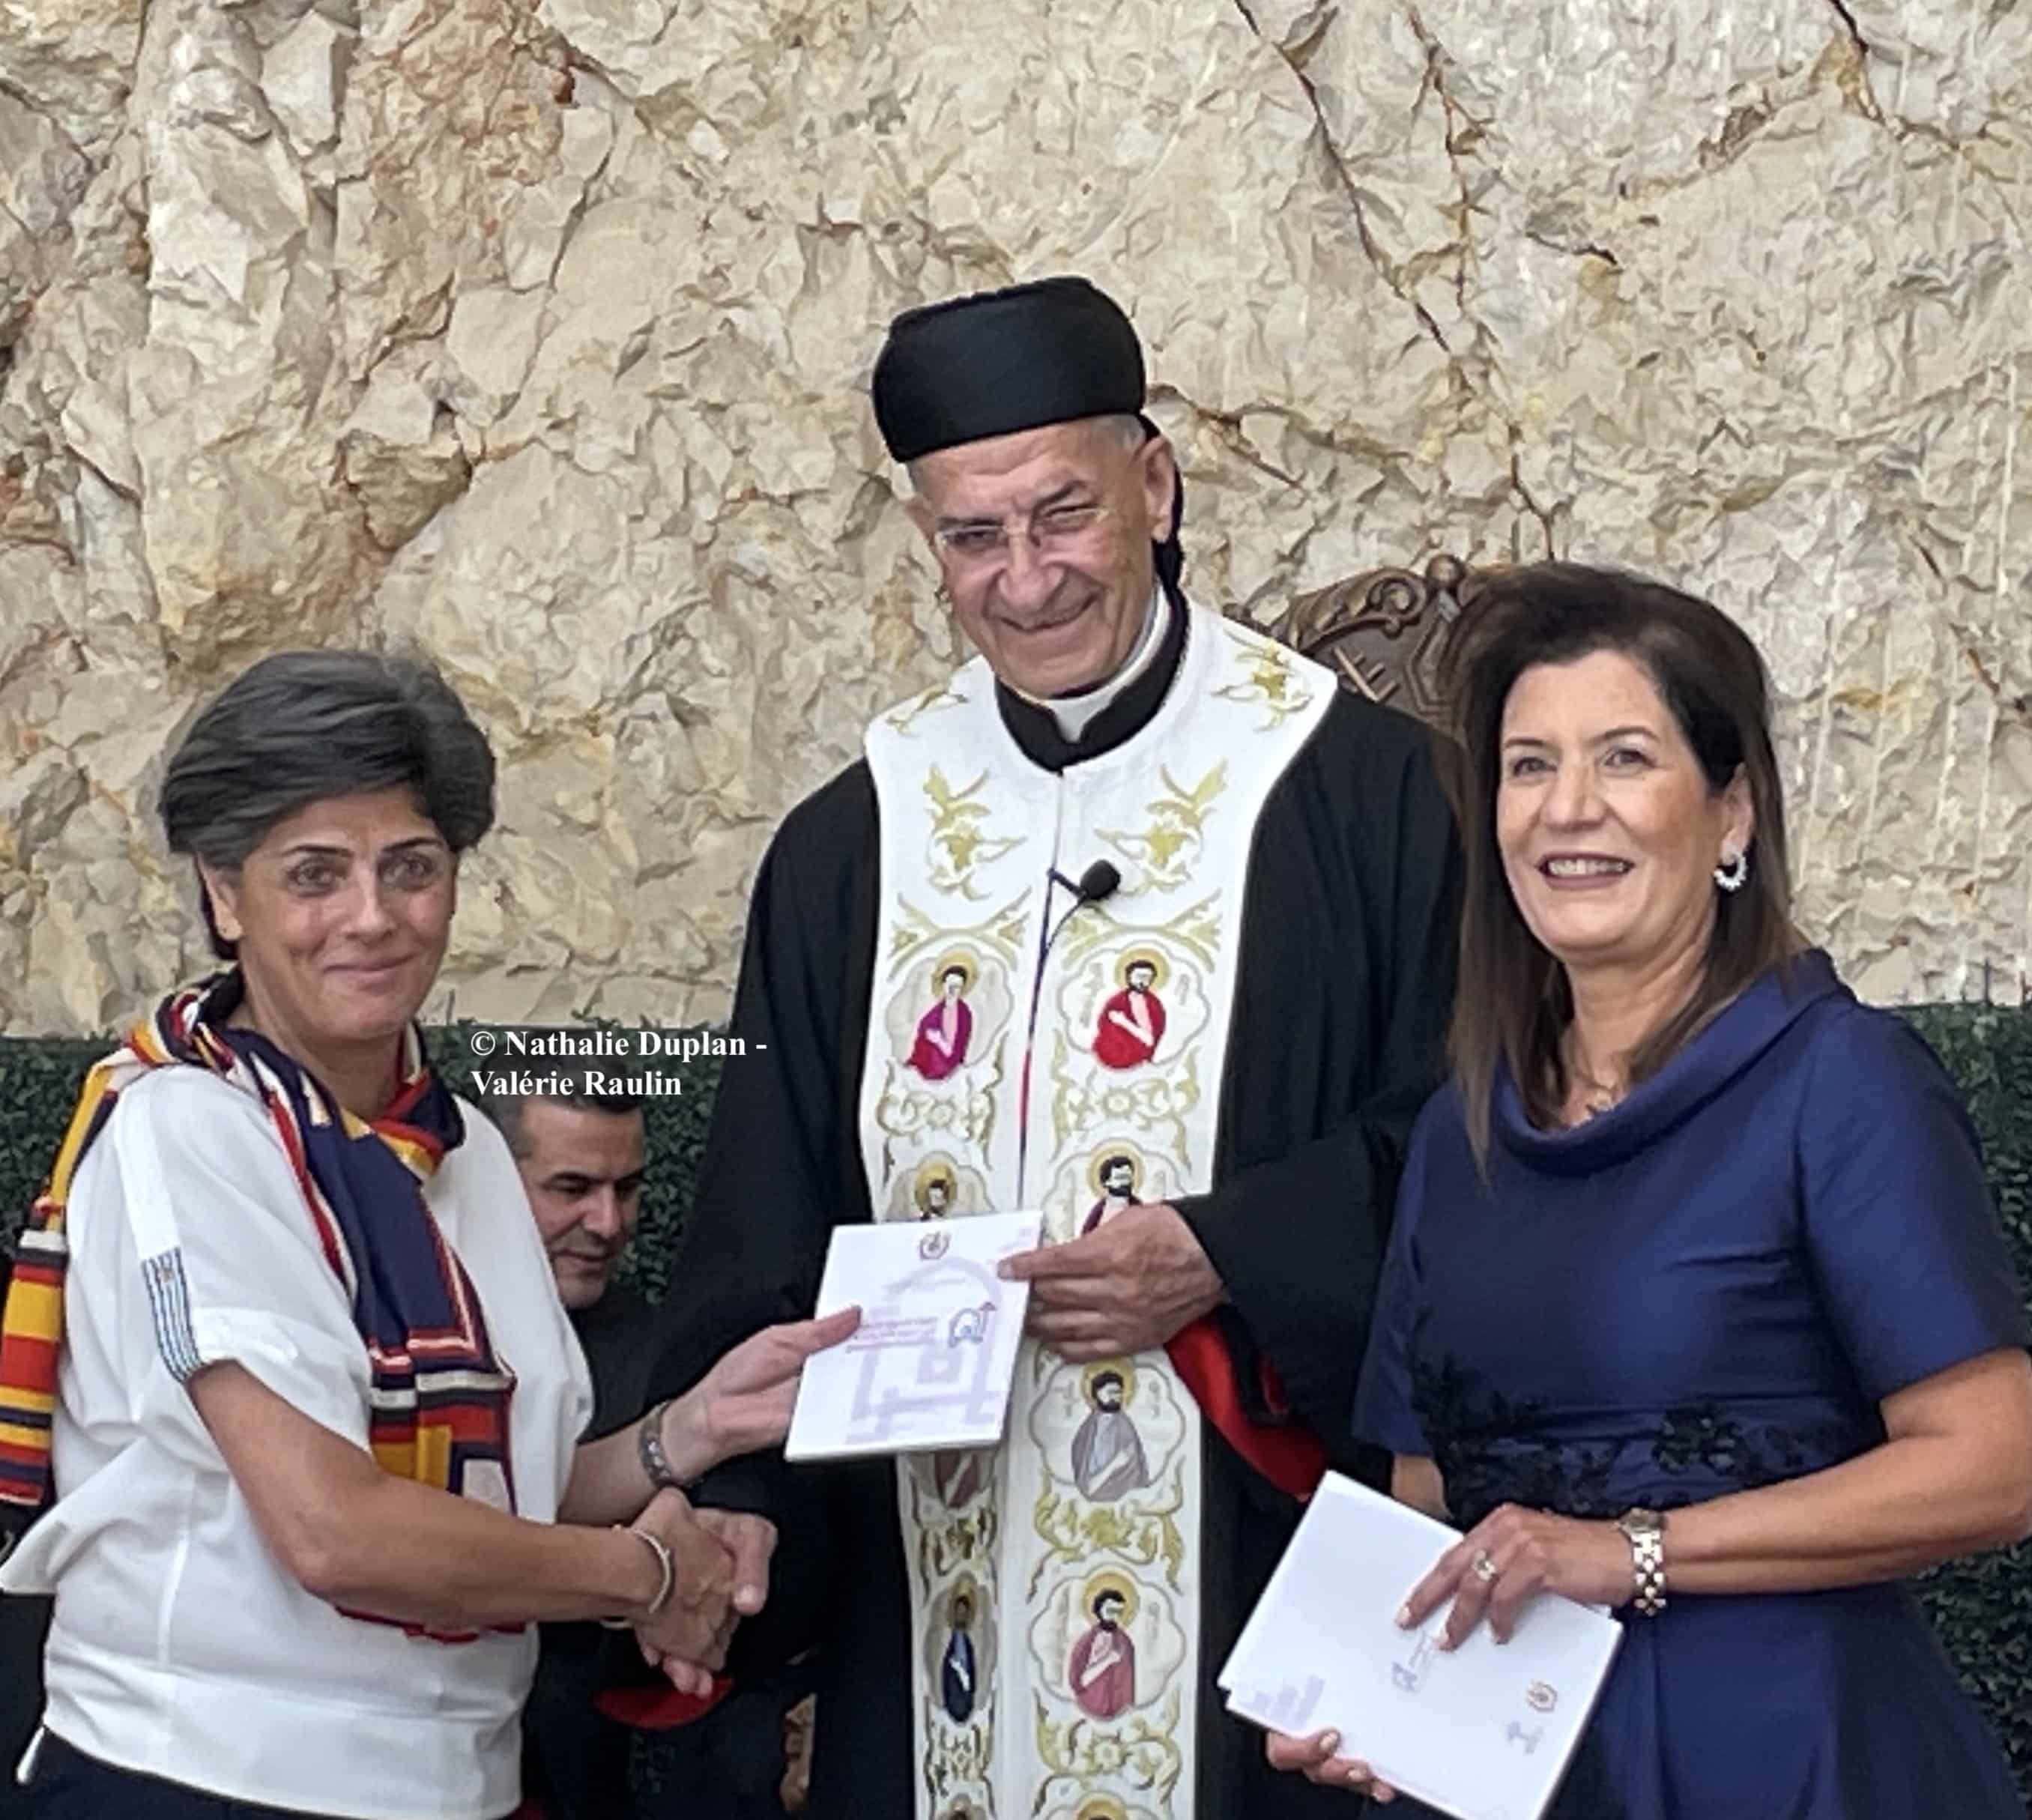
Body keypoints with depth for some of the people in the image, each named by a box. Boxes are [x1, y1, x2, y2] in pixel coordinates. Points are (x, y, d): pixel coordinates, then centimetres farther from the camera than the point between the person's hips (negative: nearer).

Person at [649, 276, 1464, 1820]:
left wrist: (1225, 1257, -16)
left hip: (1249, 1574, -3)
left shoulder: (1353, 786, -2)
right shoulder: (850, 842, 10)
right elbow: (759, 1239, 10)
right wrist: (731, 1501, -3)